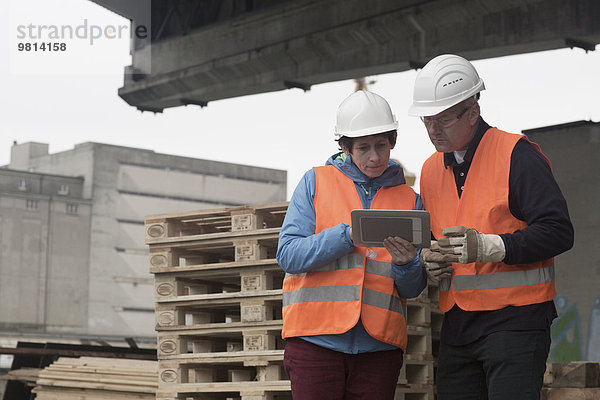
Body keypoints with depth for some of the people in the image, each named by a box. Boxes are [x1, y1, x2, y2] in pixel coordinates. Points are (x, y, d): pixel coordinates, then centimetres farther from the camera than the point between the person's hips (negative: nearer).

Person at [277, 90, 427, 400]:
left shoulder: (409, 199, 13)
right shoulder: (316, 182, 7)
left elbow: (413, 289, 10)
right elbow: (288, 254, -4)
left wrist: (406, 263, -12)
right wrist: (348, 235, -14)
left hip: (379, 346, 2)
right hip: (316, 339, -2)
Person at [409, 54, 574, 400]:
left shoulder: (516, 155, -7)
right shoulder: (432, 169, 16)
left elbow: (558, 230, -14)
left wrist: (489, 245, -23)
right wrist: (428, 259, 3)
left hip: (515, 321, -7)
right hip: (457, 325, 7)